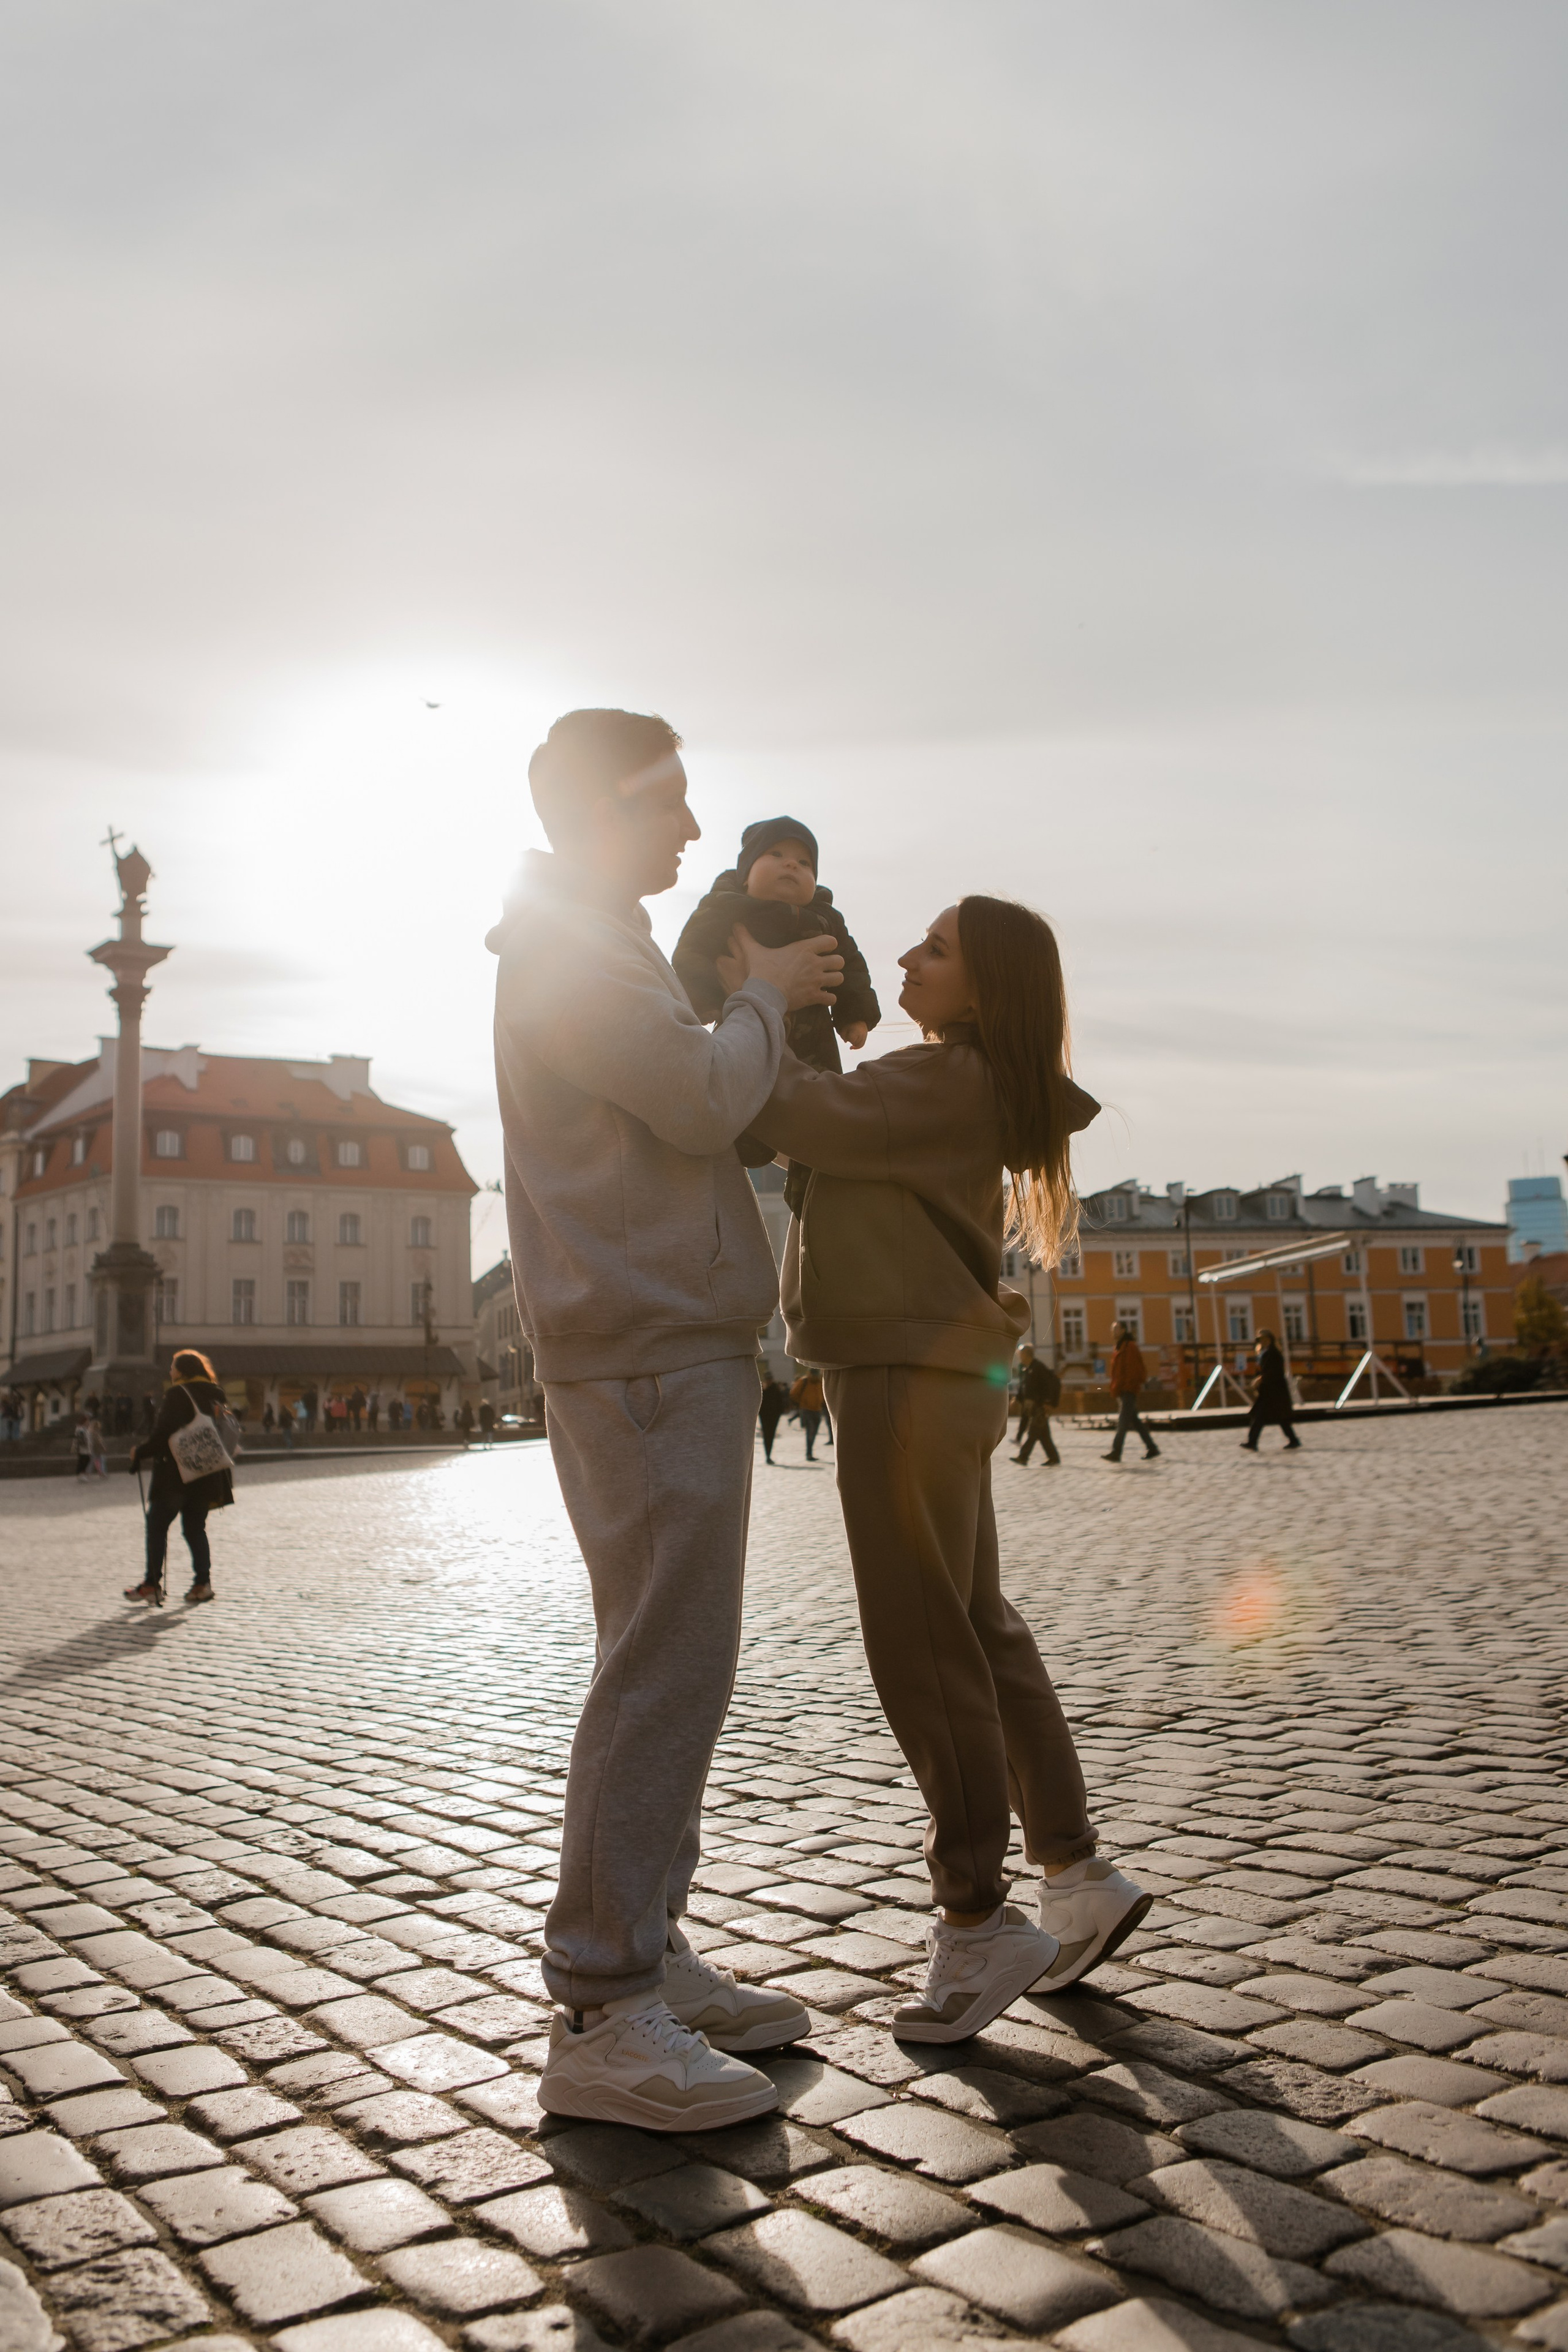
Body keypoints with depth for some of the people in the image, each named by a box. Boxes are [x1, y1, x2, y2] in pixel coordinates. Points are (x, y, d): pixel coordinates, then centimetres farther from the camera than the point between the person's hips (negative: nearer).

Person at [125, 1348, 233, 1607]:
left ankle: (152, 1584, 5)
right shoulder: (216, 1396, 9)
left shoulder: (178, 1395, -12)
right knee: (195, 1528, 13)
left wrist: (140, 1453, -2)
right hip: (207, 1477, 7)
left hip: (177, 1475, -7)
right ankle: (202, 1582, 6)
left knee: (157, 1526, 5)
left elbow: (163, 1435, -16)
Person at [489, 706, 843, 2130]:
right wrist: (762, 997, 0)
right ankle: (601, 2015, -4)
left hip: (677, 1345, 11)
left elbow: (703, 1119, 24)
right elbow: (704, 1103, -17)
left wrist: (780, 1008, 14)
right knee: (665, 1669, -10)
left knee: (675, 1667, 11)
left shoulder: (594, 946, 25)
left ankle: (648, 1957, 19)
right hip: (648, 1354, -11)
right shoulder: (569, 947, -9)